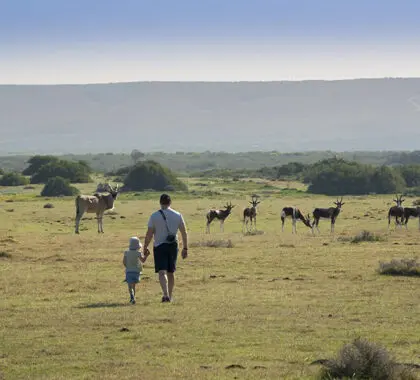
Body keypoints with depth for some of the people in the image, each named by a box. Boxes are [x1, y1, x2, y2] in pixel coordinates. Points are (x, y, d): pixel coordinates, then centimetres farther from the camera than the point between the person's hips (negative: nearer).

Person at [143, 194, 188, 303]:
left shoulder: (154, 216, -7)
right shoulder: (178, 215, 2)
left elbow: (149, 234, -7)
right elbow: (184, 233, 3)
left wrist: (145, 248, 4)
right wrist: (185, 248, 10)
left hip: (159, 246, -3)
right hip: (173, 246, 3)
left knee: (162, 272, -8)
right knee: (171, 272, 15)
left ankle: (166, 294, -27)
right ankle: (169, 296, 24)